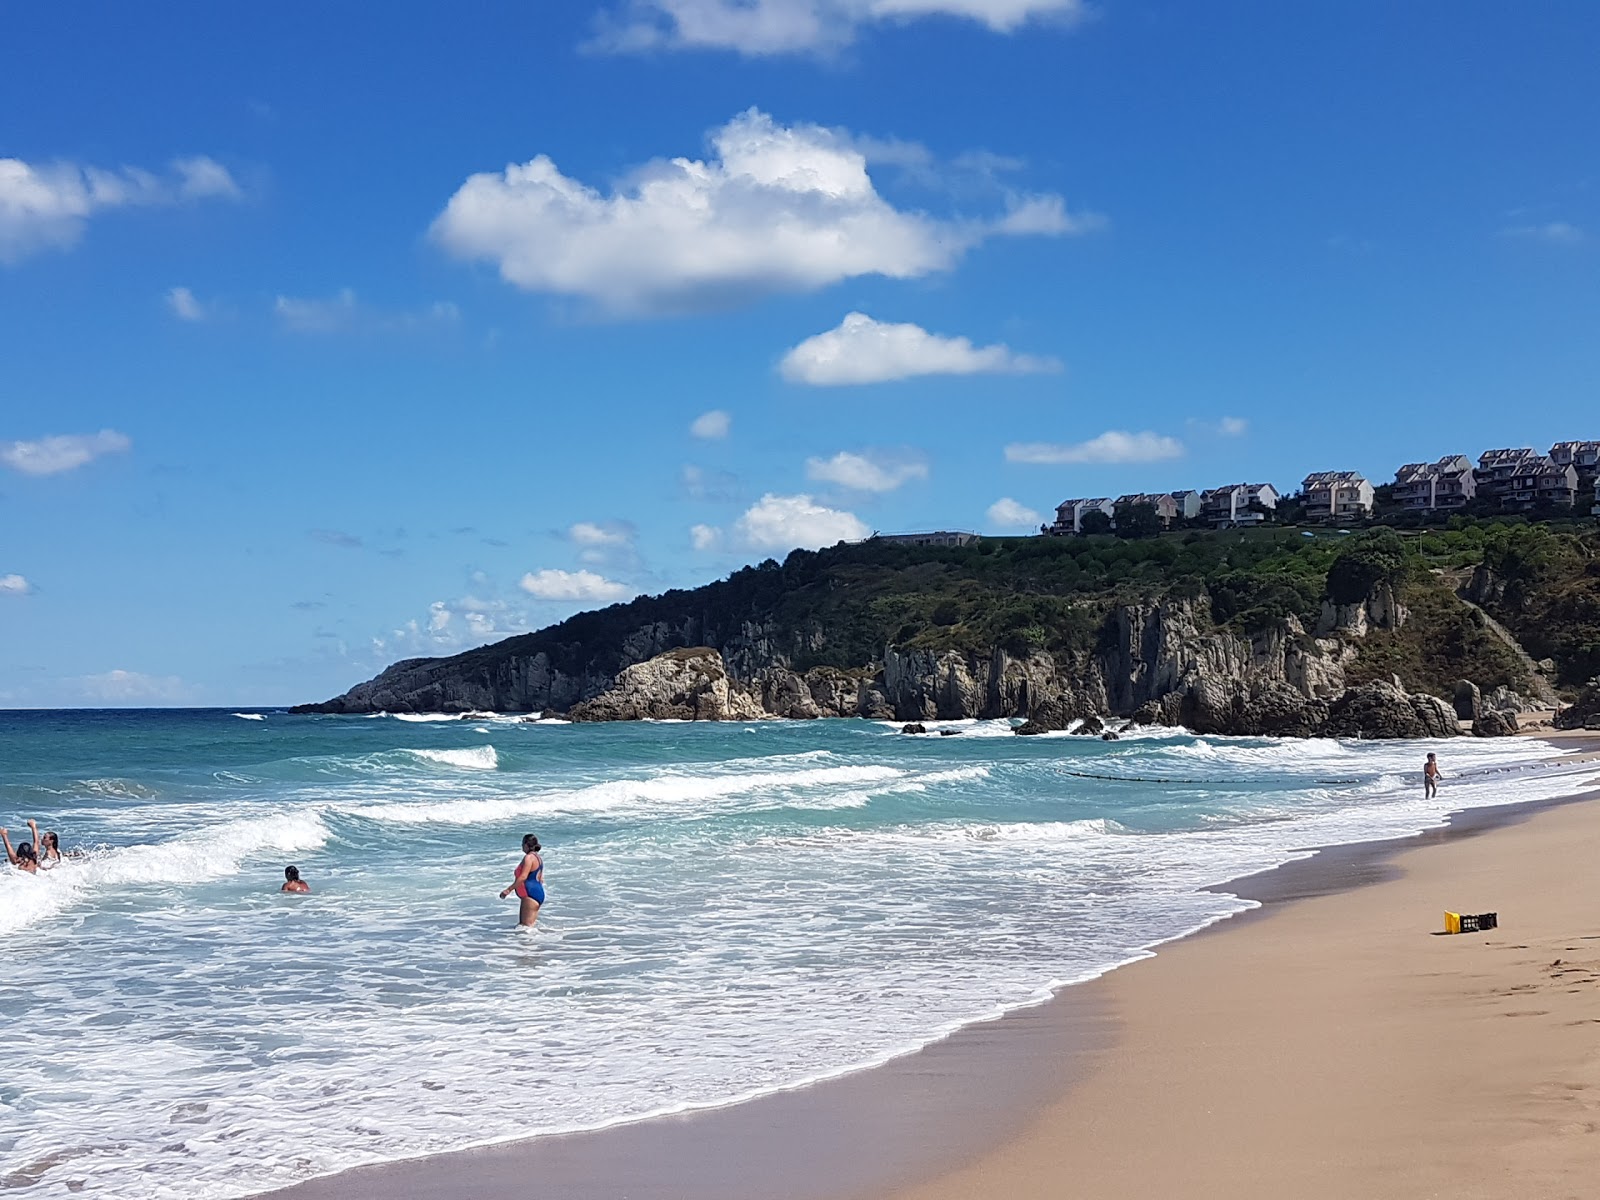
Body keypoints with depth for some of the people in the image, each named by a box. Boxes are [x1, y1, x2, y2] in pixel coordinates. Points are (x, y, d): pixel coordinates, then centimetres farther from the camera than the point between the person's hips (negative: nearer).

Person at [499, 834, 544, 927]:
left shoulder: (529, 857, -14)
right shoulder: (537, 857, 18)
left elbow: (523, 877, -24)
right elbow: (540, 879, 23)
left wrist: (509, 890, -23)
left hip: (530, 895, -11)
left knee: (526, 926, -13)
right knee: (521, 925, 12)